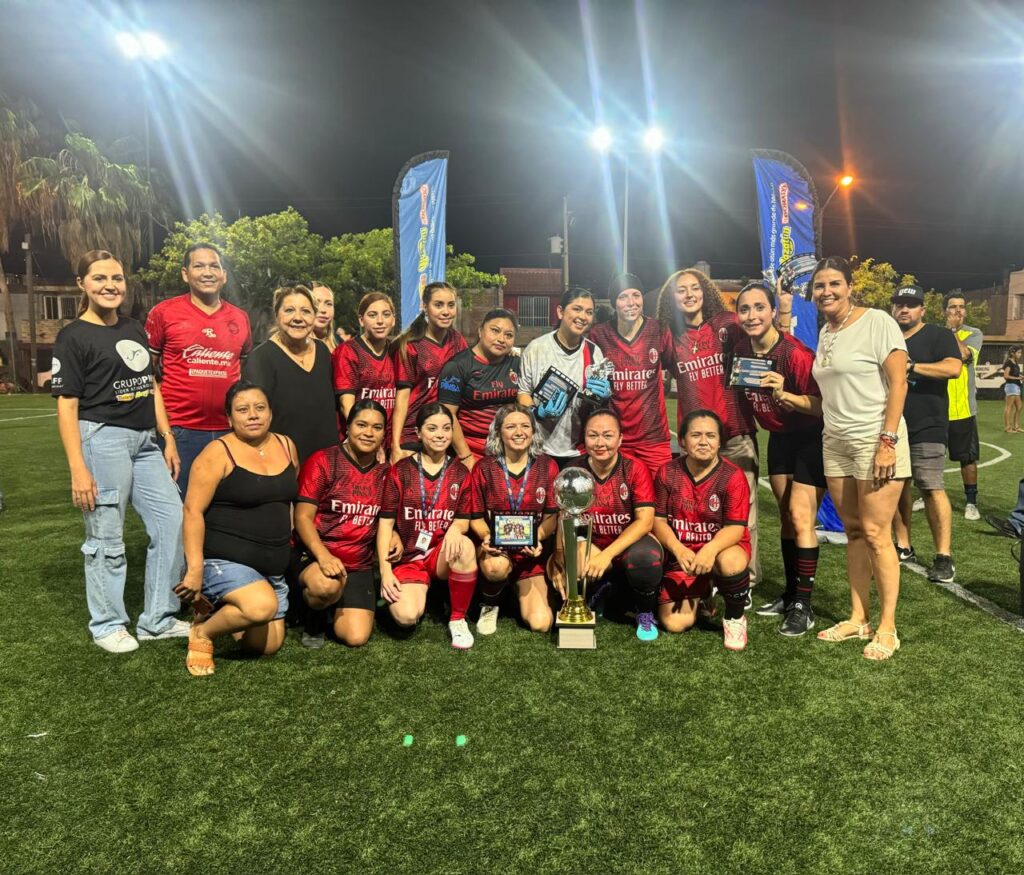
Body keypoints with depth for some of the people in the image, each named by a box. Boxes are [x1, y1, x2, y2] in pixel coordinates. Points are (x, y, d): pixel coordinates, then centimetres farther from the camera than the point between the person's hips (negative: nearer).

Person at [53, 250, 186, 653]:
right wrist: (78, 470, -15)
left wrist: (168, 440, 14)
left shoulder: (134, 329, 15)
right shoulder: (73, 336, -4)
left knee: (172, 520, 6)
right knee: (106, 538, 2)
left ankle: (157, 619, 20)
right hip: (103, 440, -7)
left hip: (144, 442, 7)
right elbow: (67, 406, -9)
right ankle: (108, 625, 21)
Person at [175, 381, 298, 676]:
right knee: (263, 605, -34)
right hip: (224, 560, -6)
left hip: (273, 566, 7)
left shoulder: (286, 446, 6)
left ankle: (218, 607, 32)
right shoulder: (218, 453, -12)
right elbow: (193, 511, -15)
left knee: (268, 646, 8)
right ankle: (202, 631, -3)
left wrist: (291, 543, 16)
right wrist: (195, 570, -19)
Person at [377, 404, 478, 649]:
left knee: (465, 546, -34)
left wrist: (455, 528, -22)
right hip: (408, 557, -1)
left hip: (443, 554, 2)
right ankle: (415, 591, 13)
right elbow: (386, 522, -2)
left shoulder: (460, 472, 4)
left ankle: (458, 619, -13)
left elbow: (464, 521, 4)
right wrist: (385, 570, -11)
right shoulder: (400, 470, -1)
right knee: (407, 616, -26)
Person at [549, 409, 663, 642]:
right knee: (557, 568, -27)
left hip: (630, 545, -2)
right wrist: (561, 559, -26)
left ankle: (645, 613, -3)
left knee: (645, 556, -37)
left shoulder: (635, 469, -12)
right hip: (592, 549, 2)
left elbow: (645, 521, -21)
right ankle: (601, 592, 6)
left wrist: (607, 554, -33)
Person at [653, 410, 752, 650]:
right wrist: (679, 550, -23)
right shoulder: (668, 472, -4)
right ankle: (700, 595, 26)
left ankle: (735, 618, -6)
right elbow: (658, 519, -5)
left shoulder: (732, 476, -12)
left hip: (722, 548, -2)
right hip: (681, 553, 2)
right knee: (674, 624, -12)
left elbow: (735, 527, -17)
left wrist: (710, 549, -37)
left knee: (730, 563, -41)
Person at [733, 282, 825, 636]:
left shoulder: (795, 353, -26)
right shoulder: (741, 349, -7)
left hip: (811, 439, -7)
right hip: (779, 438, 7)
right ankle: (790, 594, 25)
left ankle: (803, 606, -1)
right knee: (786, 516, 13)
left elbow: (822, 405, -27)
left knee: (800, 516, -12)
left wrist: (783, 395, -39)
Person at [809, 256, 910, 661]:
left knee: (875, 533, -6)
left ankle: (887, 628, 6)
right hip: (835, 444, 6)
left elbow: (898, 383, -11)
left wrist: (888, 440, -17)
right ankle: (858, 618, 18)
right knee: (853, 532, 9)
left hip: (875, 440, -6)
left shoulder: (877, 322, -6)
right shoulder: (824, 333, 14)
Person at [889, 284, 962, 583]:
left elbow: (953, 367, -17)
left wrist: (910, 366, -20)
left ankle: (944, 557, -6)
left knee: (932, 489, -10)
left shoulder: (939, 335, -1)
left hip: (926, 428, -6)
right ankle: (903, 547, 19)